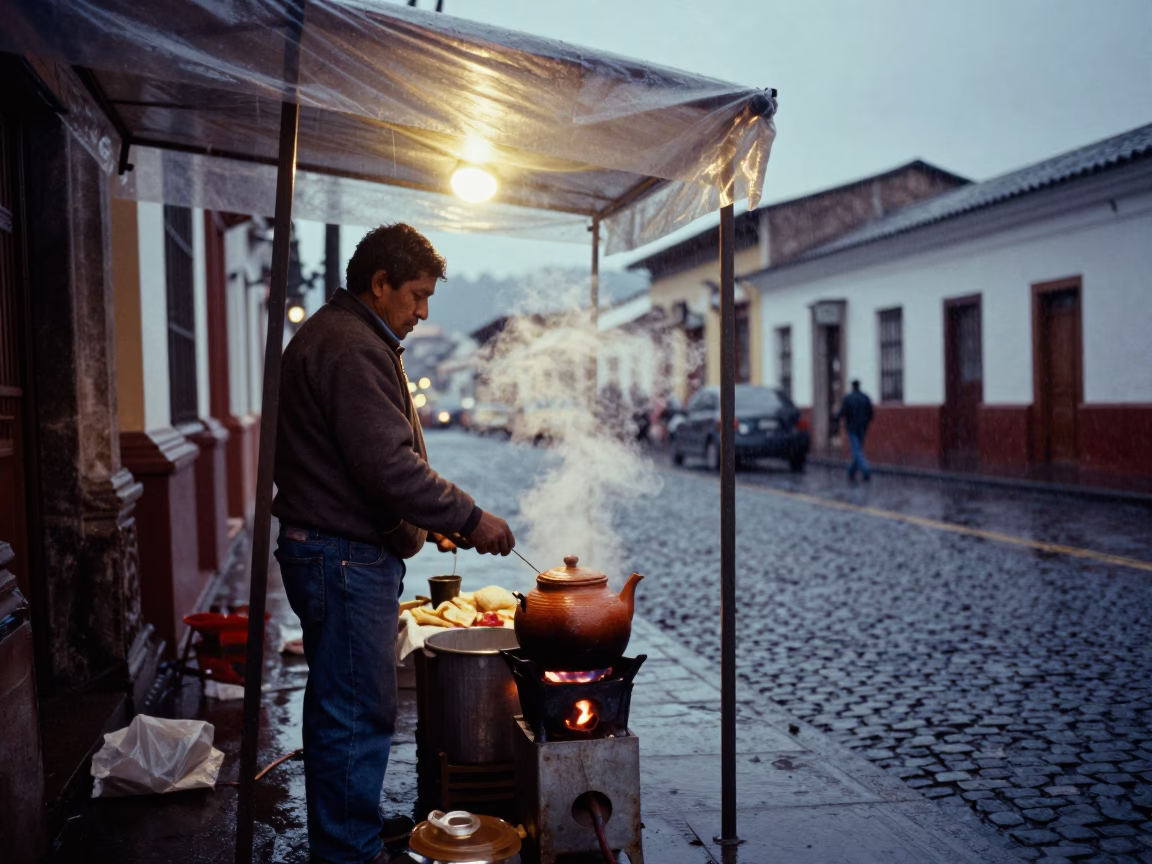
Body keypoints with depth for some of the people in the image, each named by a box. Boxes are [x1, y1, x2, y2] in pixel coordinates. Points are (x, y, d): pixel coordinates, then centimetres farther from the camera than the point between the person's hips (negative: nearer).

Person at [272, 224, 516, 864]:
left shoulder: (339, 337, 19)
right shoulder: (352, 347, -17)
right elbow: (389, 465, -25)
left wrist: (425, 521, 18)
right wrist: (468, 518, -17)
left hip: (341, 552, 11)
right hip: (345, 556, -11)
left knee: (343, 709, 19)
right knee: (359, 714, -3)